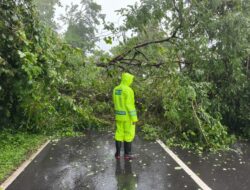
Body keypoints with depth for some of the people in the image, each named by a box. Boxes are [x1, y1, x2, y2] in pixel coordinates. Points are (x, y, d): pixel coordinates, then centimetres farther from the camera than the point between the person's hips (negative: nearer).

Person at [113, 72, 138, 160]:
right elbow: (130, 105, -21)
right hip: (128, 116, -6)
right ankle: (127, 154, 11)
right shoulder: (128, 90, -18)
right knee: (129, 134, 5)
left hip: (119, 115, 7)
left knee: (119, 134, 12)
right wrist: (134, 118, -16)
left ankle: (118, 153, 13)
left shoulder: (116, 89, 6)